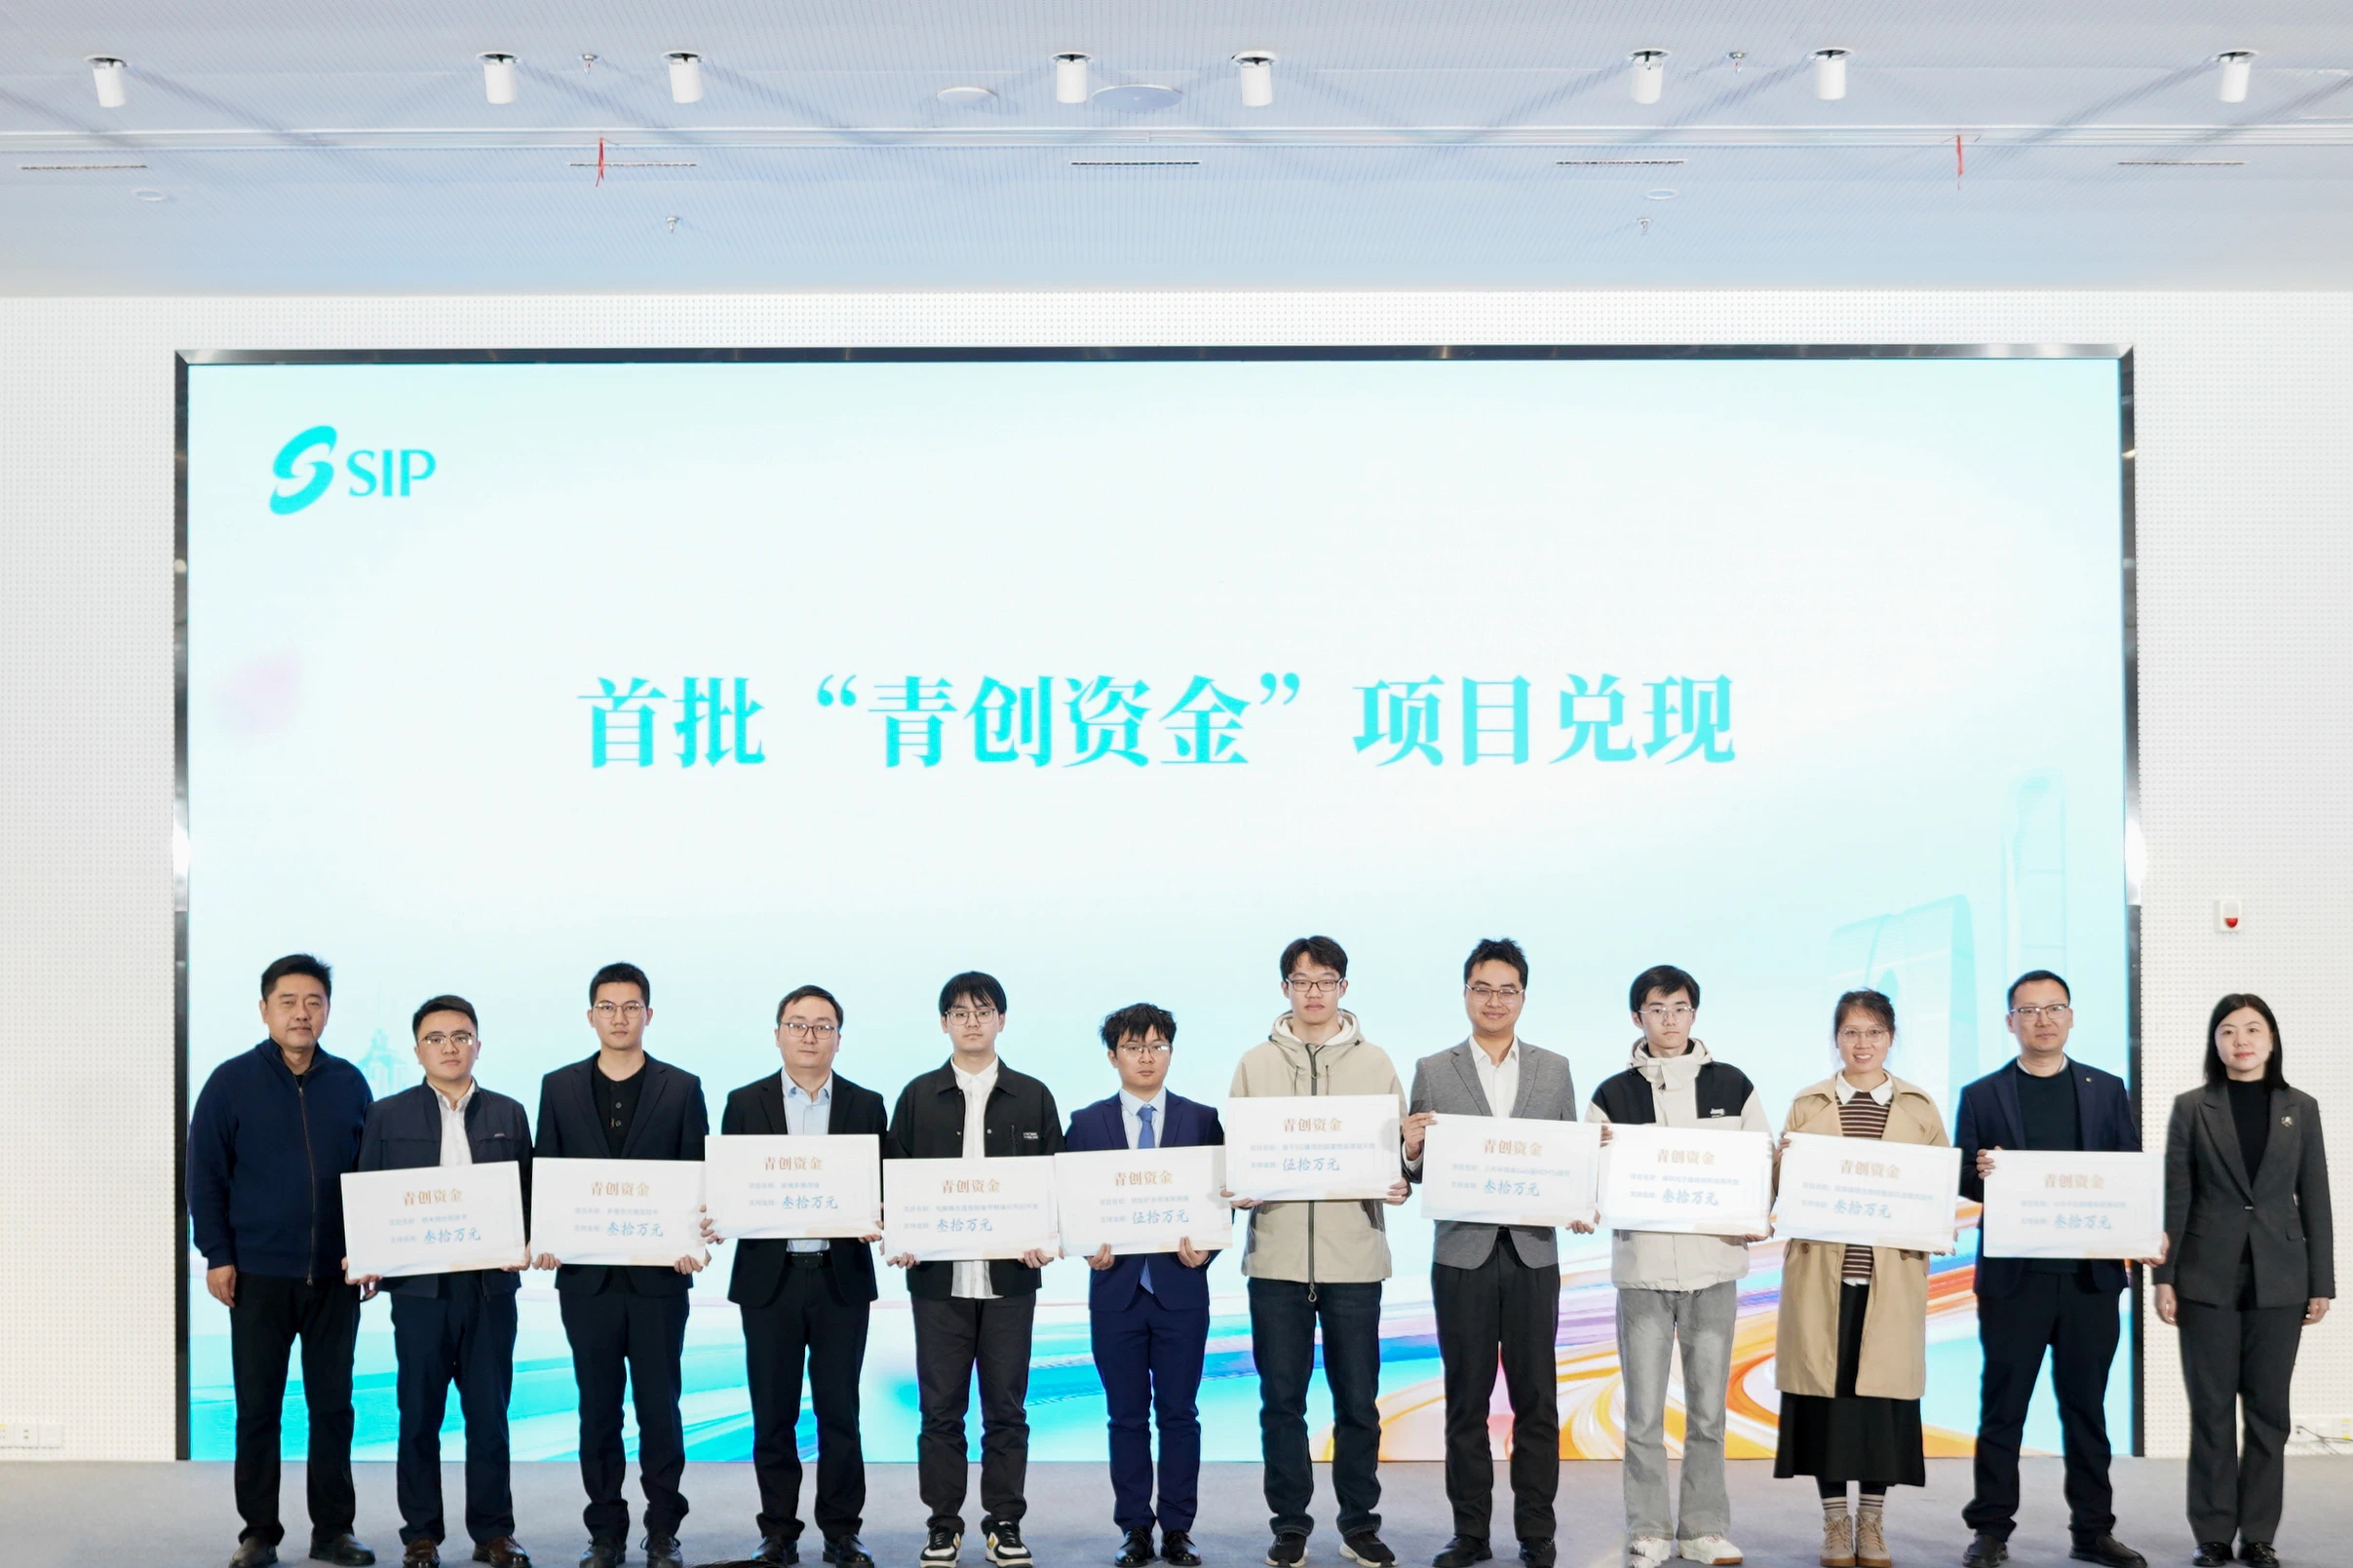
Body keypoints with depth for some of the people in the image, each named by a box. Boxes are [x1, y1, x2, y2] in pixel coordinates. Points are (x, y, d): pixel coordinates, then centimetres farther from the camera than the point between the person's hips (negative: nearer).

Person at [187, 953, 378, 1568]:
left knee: (333, 1405, 6)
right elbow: (205, 1173, -1)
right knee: (257, 1407, 4)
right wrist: (217, 1255, -6)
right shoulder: (232, 1082, 0)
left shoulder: (349, 1084, 7)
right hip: (258, 1273, -2)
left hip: (336, 1275, 2)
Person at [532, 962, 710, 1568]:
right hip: (586, 1275, 2)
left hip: (659, 1274, -1)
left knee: (660, 1406, 2)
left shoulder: (681, 1088, 4)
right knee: (597, 1408, 7)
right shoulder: (559, 1087, 8)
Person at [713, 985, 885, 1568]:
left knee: (839, 1411, 4)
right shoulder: (745, 1104, 6)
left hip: (841, 1276, 0)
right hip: (769, 1277, 0)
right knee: (773, 1413, 5)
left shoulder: (866, 1105, 6)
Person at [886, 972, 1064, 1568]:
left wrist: (1046, 1239, -9)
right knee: (941, 1407, 4)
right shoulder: (918, 1097, 6)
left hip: (1010, 1276, 0)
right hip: (938, 1275, 0)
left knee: (1007, 1407, 4)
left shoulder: (1033, 1096, 7)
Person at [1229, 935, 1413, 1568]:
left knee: (1358, 1401, 5)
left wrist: (1401, 1181, -12)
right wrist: (1239, 1189, -10)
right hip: (1276, 1257, 0)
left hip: (1353, 1255, 0)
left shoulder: (1375, 1063, 6)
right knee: (1281, 1401, 6)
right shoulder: (1254, 1064, 7)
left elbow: (1401, 1149, 8)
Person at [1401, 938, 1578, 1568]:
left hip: (1533, 1254, 1)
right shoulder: (1433, 1072, 5)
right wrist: (1412, 1149, -17)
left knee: (1536, 1399, 3)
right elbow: (1417, 1172, 4)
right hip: (1463, 1255, -1)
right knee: (1466, 1400, 5)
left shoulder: (1555, 1070, 9)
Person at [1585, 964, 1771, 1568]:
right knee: (1644, 1415, 2)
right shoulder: (1613, 1094, 5)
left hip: (1714, 1266, 1)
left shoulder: (1732, 1086, 7)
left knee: (1708, 1411, 6)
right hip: (1641, 1266, 0)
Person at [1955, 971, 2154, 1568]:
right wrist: (1983, 1175, -20)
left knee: (2086, 1404, 8)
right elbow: (1963, 1181, 3)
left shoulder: (2107, 1090, 11)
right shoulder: (1983, 1095, 6)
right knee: (2002, 1405, 2)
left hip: (2091, 1274, 2)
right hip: (2014, 1274, -2)